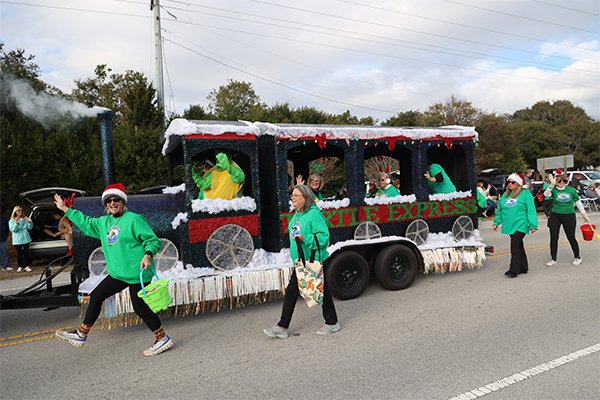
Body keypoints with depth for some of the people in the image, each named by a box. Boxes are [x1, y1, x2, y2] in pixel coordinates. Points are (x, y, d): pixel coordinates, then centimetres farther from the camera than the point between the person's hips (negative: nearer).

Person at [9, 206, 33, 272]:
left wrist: (30, 222, -19)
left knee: (26, 253, 3)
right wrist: (16, 224, -32)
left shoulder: (25, 219, 7)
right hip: (17, 241, -2)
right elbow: (13, 229, -13)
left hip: (26, 239, 2)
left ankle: (26, 266, 8)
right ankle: (20, 267, 10)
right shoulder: (12, 221, 0)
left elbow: (30, 228, 2)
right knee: (19, 254, 1)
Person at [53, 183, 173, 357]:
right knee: (96, 297, 15)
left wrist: (147, 254, -29)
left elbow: (153, 240, -12)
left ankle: (162, 339, 12)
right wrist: (65, 209, 31)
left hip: (137, 273, -8)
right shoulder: (104, 222, 13)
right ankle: (81, 334, 34)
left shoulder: (134, 220, -11)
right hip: (117, 274, 8)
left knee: (141, 308, -4)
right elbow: (86, 223, 28)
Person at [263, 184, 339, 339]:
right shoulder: (297, 215, 11)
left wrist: (305, 239, -30)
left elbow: (324, 237, -22)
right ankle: (282, 328, 16)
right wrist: (294, 249, 20)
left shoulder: (314, 214, -17)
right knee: (291, 292, 8)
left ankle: (332, 323, 27)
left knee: (321, 292, 6)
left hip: (314, 262, -9)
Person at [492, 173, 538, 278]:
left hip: (520, 225, -6)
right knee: (518, 246, 14)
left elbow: (531, 210, -7)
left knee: (515, 246, -12)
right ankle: (523, 268, 24)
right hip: (510, 226, 6)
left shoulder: (525, 194, -2)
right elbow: (499, 211, 18)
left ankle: (514, 270, -9)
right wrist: (496, 222, 11)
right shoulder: (505, 195, 14)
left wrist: (533, 225, -12)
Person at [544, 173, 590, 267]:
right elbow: (546, 194, -26)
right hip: (555, 216, 0)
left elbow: (578, 202, 12)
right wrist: (552, 185, -39)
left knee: (571, 238, 5)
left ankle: (577, 257, 28)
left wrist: (584, 215, 17)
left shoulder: (571, 190, 1)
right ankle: (553, 259, 14)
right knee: (553, 238, 2)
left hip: (569, 216, 0)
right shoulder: (553, 189, -3)